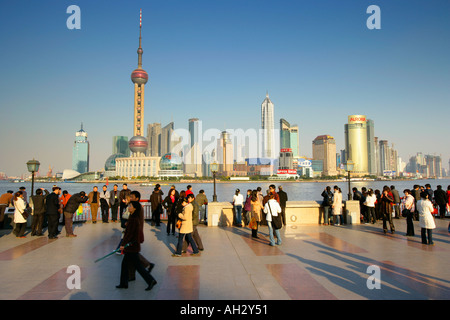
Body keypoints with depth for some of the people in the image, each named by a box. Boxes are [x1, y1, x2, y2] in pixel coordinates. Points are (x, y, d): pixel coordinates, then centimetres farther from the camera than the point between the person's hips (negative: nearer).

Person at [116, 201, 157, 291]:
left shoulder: (134, 219, -22)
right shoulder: (135, 218, 6)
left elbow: (130, 233, -22)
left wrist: (123, 244, -15)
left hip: (132, 246, -9)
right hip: (132, 245, 9)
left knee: (137, 265, 0)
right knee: (124, 264, 17)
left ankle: (151, 281, 7)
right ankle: (124, 283, 28)